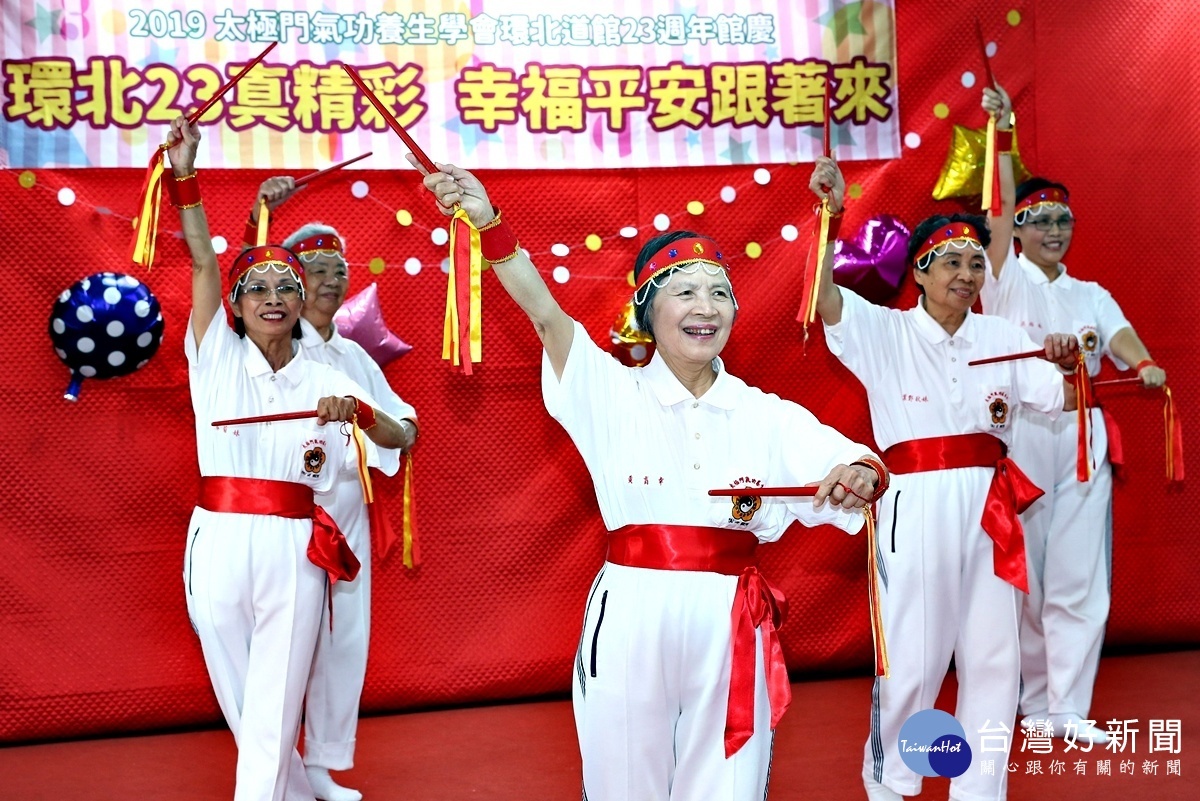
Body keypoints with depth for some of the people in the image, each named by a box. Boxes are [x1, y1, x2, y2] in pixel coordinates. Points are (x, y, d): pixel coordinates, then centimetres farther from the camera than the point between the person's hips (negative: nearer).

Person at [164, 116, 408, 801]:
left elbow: (398, 438, 4)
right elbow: (203, 261, -7)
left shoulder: (325, 380, 6)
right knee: (240, 701, 13)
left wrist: (355, 409, -17)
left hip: (292, 550, -1)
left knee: (273, 713, -3)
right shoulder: (217, 358, 4)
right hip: (219, 543, 1)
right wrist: (184, 174, -17)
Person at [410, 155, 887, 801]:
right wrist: (487, 221, -21)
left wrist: (860, 475, -27)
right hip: (630, 618, -1)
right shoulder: (616, 396, 1)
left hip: (728, 622, 2)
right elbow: (544, 314, -10)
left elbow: (854, 465, -3)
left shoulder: (767, 416, 6)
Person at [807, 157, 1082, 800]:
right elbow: (825, 296, -17)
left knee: (992, 655, 9)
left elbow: (1063, 401, 8)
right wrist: (830, 215, -28)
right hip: (917, 505, -4)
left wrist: (1068, 365, -14)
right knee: (912, 657, 1)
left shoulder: (1002, 337, 9)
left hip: (988, 505, 4)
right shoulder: (886, 333, -1)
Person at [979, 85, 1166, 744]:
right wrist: (999, 132, -11)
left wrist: (1145, 366, -26)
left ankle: (1068, 709, 5)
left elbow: (1120, 337, -4)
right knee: (1022, 574, 2)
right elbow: (1000, 204, -6)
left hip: (1081, 438, 3)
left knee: (1079, 578, 0)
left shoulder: (1091, 295, 14)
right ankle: (1034, 699, 16)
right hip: (1019, 435, -3)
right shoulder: (1006, 281, 4)